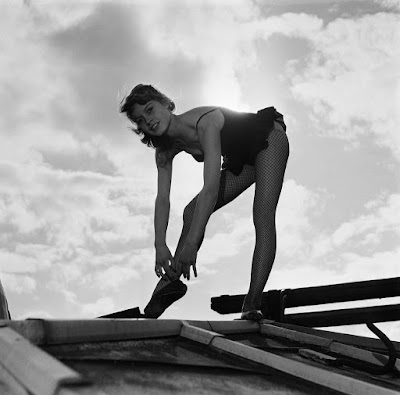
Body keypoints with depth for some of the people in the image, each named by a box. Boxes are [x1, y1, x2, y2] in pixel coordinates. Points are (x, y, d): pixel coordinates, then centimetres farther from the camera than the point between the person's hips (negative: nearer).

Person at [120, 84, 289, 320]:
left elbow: (211, 188, -44)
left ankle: (253, 303, -29)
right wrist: (160, 246, -29)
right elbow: (162, 199, -16)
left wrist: (191, 244, -47)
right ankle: (172, 279, -2)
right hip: (241, 160, 8)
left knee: (263, 219, -24)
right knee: (193, 212, -4)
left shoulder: (205, 122, -37)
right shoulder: (166, 149, -13)